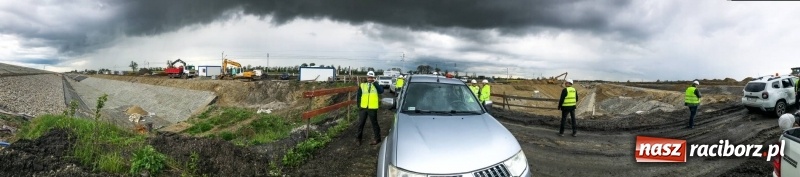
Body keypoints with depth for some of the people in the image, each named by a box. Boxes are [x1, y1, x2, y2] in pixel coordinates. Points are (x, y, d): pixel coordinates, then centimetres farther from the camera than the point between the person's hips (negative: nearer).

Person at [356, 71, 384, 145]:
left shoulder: (376, 85, 2)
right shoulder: (362, 85, 6)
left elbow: (381, 91, -18)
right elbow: (358, 96, 10)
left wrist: (375, 83, -17)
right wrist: (359, 105, 3)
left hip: (372, 108, -2)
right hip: (363, 108, 2)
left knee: (374, 123, 5)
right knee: (361, 123, 10)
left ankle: (377, 139, 17)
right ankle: (358, 138, 23)